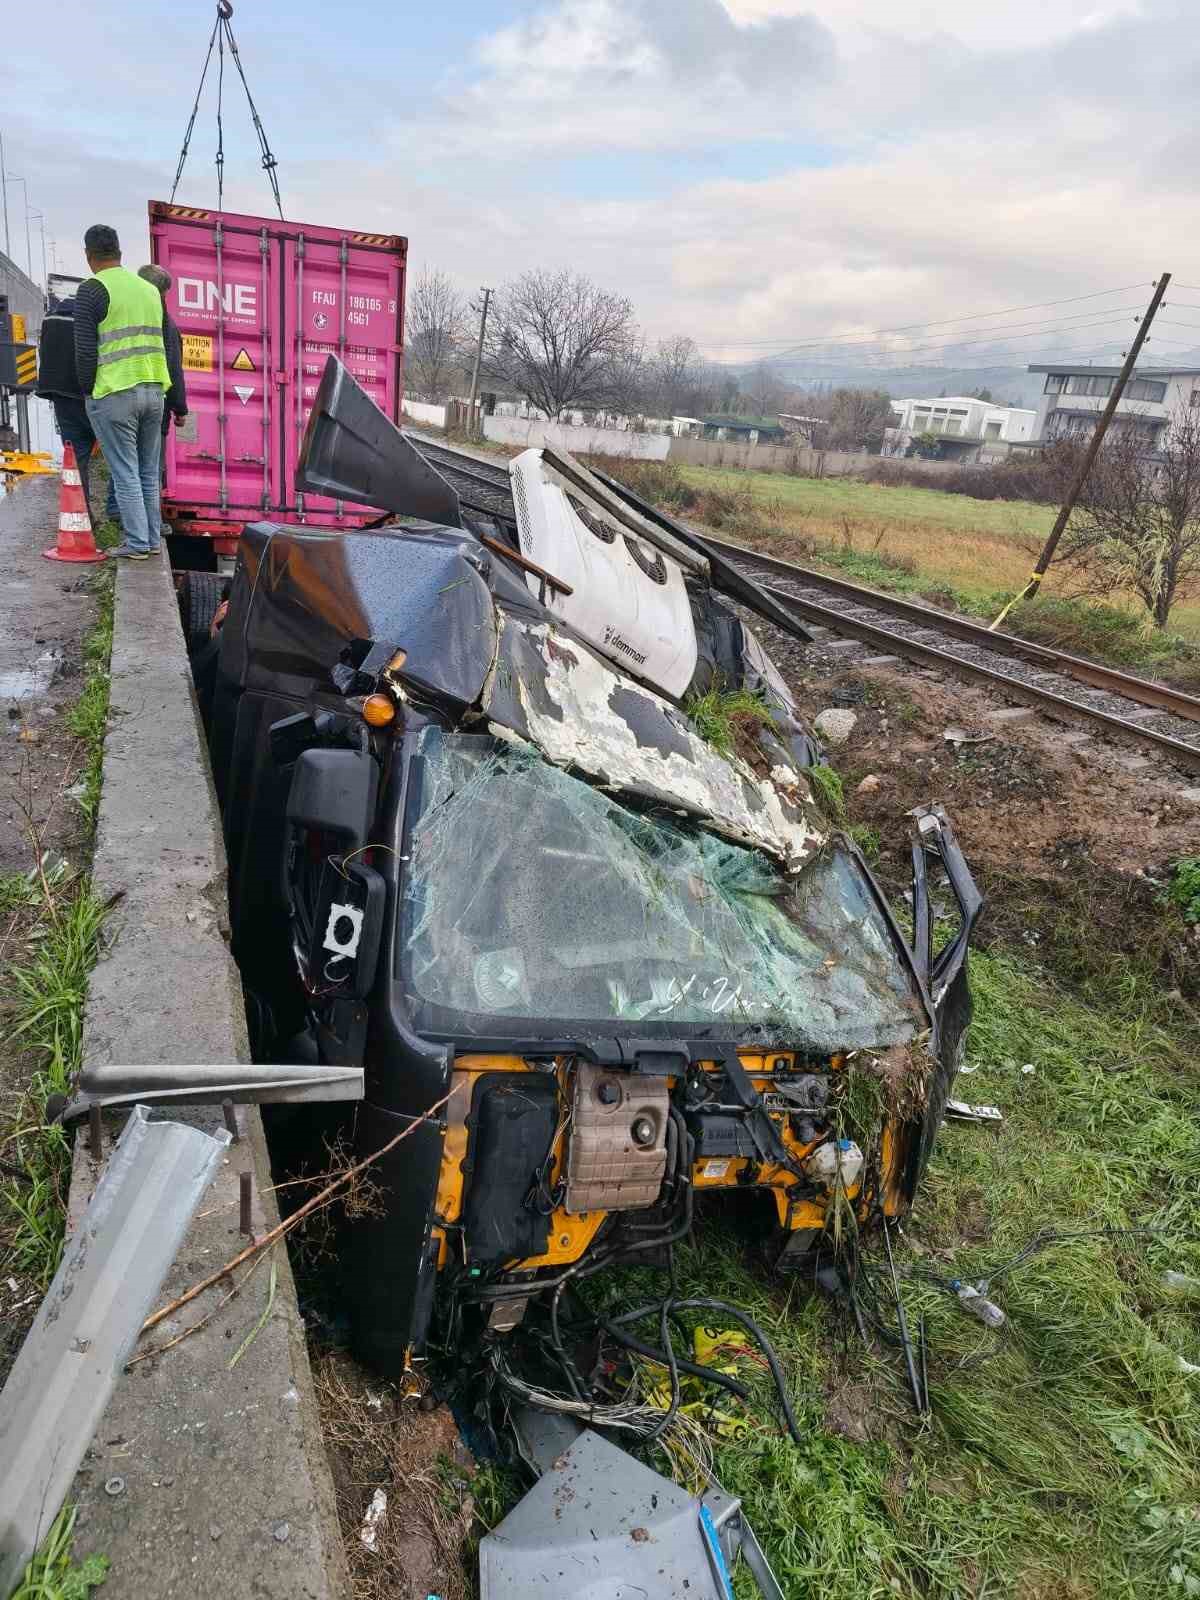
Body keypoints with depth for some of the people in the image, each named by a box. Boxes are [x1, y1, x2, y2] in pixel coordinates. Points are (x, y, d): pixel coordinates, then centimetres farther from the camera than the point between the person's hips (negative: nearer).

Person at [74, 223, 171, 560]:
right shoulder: (150, 289, 13)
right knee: (149, 473, 11)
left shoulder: (92, 290, -7)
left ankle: (137, 543, -1)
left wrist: (88, 392, 2)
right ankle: (153, 539, 16)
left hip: (114, 394, -6)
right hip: (153, 391, 6)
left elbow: (85, 350, -9)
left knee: (126, 474, -2)